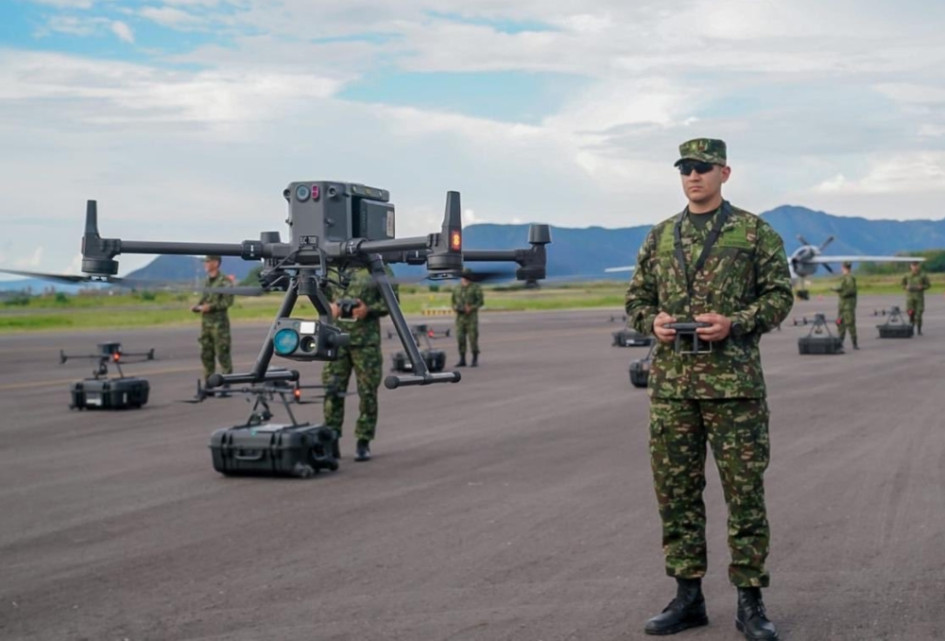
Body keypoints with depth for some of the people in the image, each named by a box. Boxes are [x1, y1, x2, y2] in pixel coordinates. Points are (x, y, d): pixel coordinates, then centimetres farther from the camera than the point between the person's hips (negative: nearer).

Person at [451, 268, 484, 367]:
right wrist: (455, 307, -3)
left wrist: (471, 308, -20)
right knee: (460, 338, 1)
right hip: (460, 317, 4)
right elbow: (454, 301, 19)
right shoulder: (456, 289, 13)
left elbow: (480, 301, -6)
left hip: (471, 317, -4)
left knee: (473, 338, -6)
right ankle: (462, 360, 8)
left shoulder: (476, 287, -2)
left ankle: (475, 360, 2)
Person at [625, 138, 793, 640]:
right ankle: (688, 596, 17)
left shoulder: (755, 232, 2)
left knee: (745, 491, 0)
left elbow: (779, 295, -1)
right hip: (670, 381, 4)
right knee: (675, 491, 7)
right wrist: (653, 322, -5)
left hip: (734, 379, -4)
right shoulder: (659, 237, 13)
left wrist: (735, 323, -16)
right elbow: (636, 297, 17)